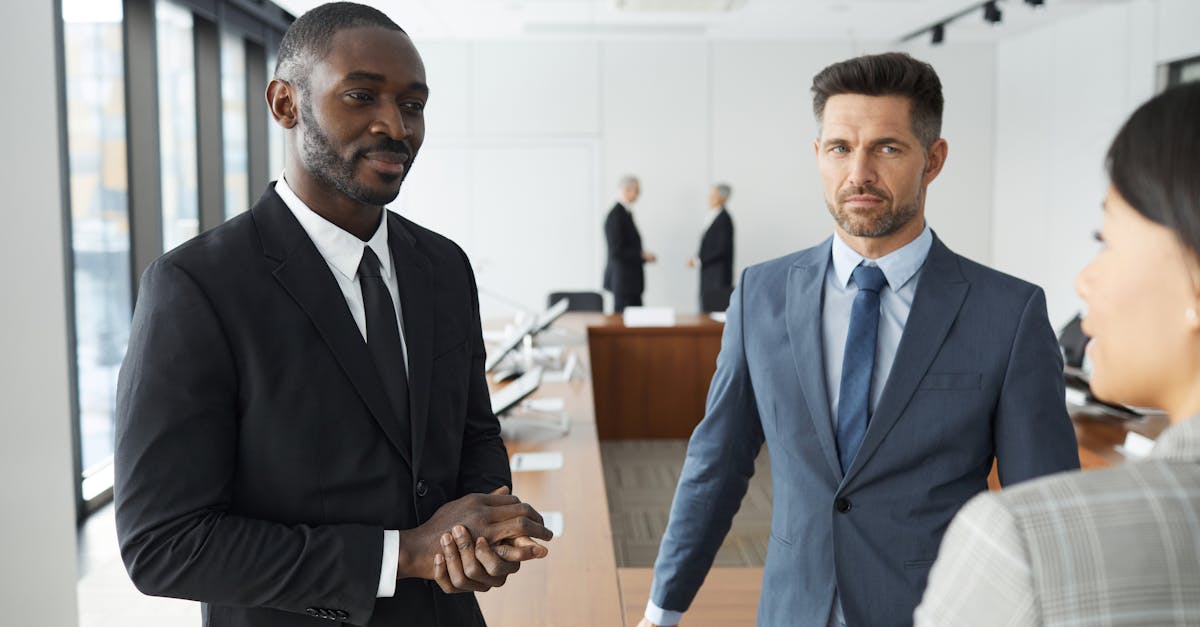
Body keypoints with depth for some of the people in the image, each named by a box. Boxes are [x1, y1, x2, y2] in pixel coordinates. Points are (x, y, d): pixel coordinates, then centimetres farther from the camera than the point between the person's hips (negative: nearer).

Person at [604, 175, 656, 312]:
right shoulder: (615, 215, -17)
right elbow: (616, 251, -21)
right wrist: (642, 255, -14)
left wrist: (642, 256, 6)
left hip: (629, 278, 10)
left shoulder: (625, 212, 12)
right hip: (622, 279, -10)